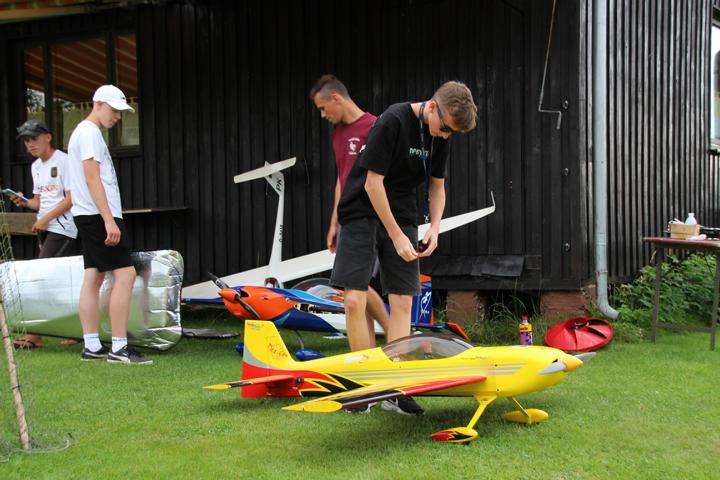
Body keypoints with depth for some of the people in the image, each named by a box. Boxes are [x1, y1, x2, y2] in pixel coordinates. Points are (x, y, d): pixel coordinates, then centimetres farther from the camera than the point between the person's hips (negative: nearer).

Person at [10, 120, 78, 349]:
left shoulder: (63, 161, -8)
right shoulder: (35, 166, 18)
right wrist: (25, 202, 0)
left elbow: (72, 198, -14)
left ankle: (35, 334, -13)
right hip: (44, 228, 8)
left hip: (62, 228, -8)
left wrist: (45, 218, -15)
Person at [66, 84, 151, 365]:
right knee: (125, 273, -12)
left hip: (88, 217, 11)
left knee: (93, 277, 8)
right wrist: (109, 220, -23)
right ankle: (119, 348, -14)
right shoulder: (90, 132, -10)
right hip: (99, 215, -11)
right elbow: (92, 178, -19)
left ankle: (91, 347, 9)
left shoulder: (83, 132, 21)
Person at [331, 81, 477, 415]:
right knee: (354, 301, -11)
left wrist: (434, 228, -4)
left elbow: (437, 185, 12)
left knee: (402, 302, -1)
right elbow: (373, 183, -19)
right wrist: (396, 236, -18)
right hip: (363, 212, -6)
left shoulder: (440, 135, 2)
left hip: (402, 216, 6)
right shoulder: (393, 121, -20)